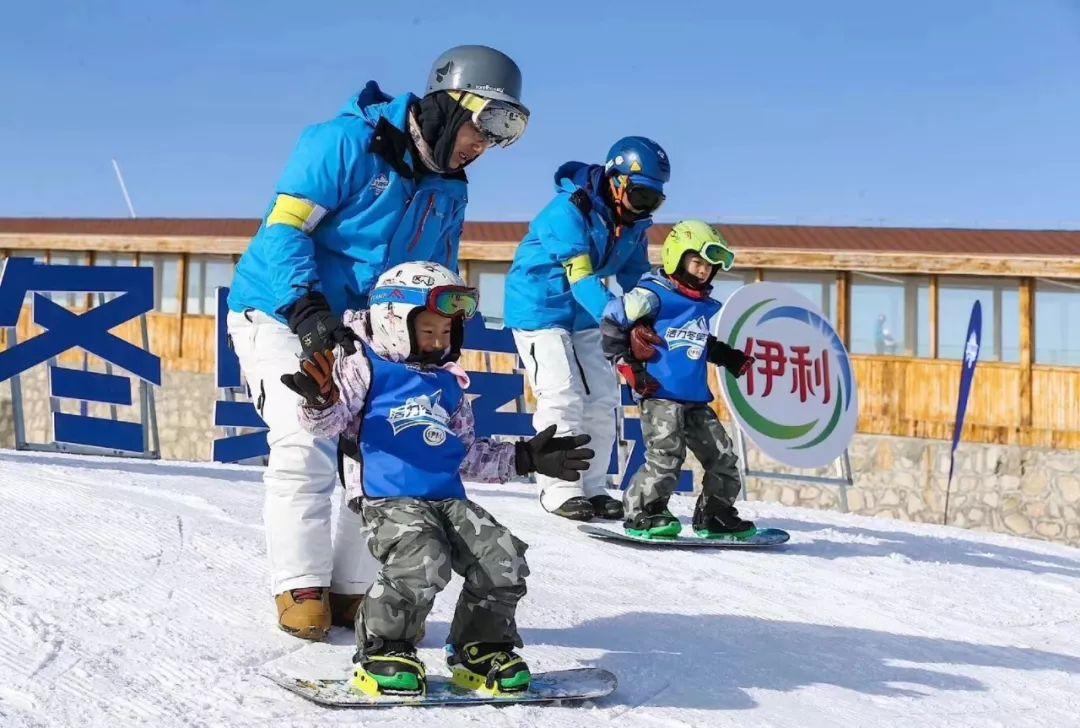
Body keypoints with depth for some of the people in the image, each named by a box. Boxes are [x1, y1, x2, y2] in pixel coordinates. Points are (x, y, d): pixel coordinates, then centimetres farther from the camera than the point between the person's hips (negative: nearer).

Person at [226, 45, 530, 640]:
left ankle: (350, 589, 7)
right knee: (308, 445, -20)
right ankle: (301, 589, -7)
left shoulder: (449, 190, 8)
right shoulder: (347, 143, -15)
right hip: (279, 314, -6)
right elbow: (283, 228, -20)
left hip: (361, 336, 7)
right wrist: (308, 310, -33)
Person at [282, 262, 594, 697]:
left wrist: (524, 458, 23)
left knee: (503, 561, -10)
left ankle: (481, 649, 12)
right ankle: (381, 653, -7)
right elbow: (331, 423, -7)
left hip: (449, 498, 6)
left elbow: (468, 453, 29)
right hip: (388, 497, -6)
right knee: (423, 563, -31)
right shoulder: (366, 366, 4)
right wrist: (322, 402, -30)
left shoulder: (449, 384, 23)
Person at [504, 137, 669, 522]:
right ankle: (559, 490, -7)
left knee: (602, 398, 3)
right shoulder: (569, 209, -24)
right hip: (539, 308, -8)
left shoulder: (632, 224, 1)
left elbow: (637, 280, 4)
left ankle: (592, 488, 12)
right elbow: (580, 276, -34)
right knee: (563, 398, -15)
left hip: (584, 318, 8)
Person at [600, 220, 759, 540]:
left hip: (696, 399, 8)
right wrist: (627, 365, -9)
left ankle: (714, 515, 22)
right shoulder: (652, 295, -7)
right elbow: (611, 323, -5)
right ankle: (642, 513, -4)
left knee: (723, 457, 8)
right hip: (658, 394, -7)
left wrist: (733, 359, 14)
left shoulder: (710, 309, 15)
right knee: (666, 454, -19)